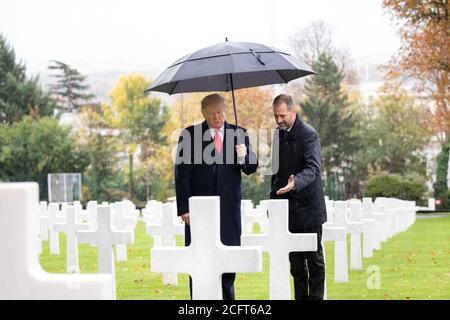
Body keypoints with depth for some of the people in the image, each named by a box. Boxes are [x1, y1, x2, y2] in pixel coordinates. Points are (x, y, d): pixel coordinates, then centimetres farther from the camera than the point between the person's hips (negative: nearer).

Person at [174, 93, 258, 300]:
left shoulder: (239, 134, 9)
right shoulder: (190, 135, 2)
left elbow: (251, 168, 7)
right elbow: (182, 173, -1)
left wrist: (244, 156, -17)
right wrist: (184, 208, -9)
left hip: (229, 207, 2)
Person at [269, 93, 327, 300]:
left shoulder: (309, 134, -11)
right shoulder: (278, 134, 12)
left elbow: (313, 167, -22)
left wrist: (296, 182, -41)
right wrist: (273, 199, 16)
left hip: (308, 206, -7)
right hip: (288, 207, 7)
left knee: (314, 258, -1)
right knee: (295, 259, 9)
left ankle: (316, 297, 2)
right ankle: (300, 297, 14)